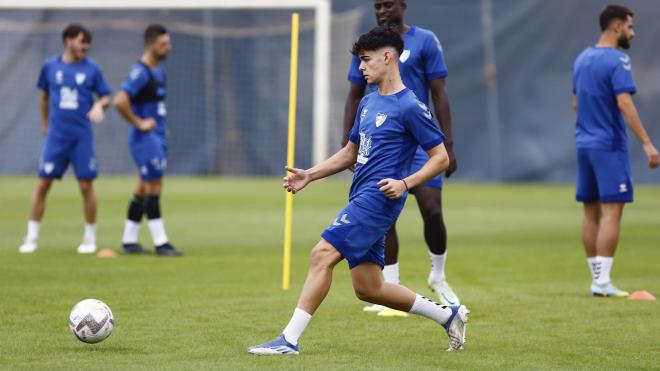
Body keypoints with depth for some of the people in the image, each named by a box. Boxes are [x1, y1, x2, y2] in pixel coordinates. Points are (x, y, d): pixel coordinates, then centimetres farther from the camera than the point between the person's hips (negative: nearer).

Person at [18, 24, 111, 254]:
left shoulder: (92, 69, 1)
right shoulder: (50, 67, 4)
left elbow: (105, 97, 6)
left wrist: (100, 105, -15)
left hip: (82, 137, -1)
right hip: (56, 135, 1)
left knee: (86, 186, -1)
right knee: (43, 184, -2)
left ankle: (90, 238, 12)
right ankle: (31, 238, 6)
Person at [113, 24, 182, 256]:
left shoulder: (159, 71, 13)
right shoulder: (140, 72, -16)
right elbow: (120, 102, -27)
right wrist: (138, 123, -19)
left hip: (158, 137, 9)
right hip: (145, 138, -9)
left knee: (143, 189, 12)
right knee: (153, 189, -8)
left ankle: (129, 241, 18)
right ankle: (160, 243, -7)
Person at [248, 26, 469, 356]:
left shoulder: (410, 107, -8)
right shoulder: (368, 103, 17)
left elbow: (440, 158, -7)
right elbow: (350, 153, 27)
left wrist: (405, 184, -20)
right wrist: (309, 175, 16)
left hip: (378, 198, -9)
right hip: (361, 199, 9)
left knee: (322, 254, -19)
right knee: (368, 288, 9)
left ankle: (289, 339, -18)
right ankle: (447, 315, 22)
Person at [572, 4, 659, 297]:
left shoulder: (582, 59, 13)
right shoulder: (617, 60, -12)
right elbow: (625, 105, -20)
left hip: (585, 144, 8)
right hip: (609, 146, -8)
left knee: (591, 213, 10)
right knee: (611, 212, -8)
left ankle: (597, 278, 14)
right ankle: (602, 282, -13)